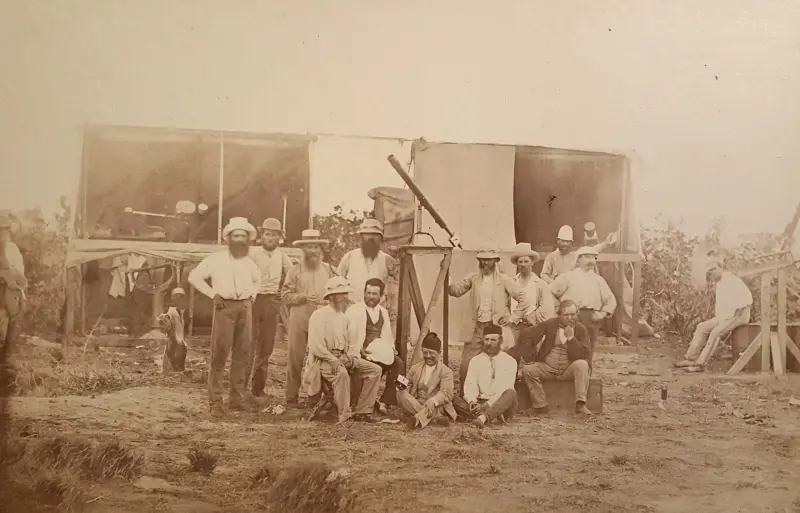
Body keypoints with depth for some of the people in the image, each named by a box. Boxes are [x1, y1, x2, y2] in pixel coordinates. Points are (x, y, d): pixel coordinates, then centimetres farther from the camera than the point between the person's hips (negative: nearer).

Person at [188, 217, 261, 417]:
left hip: (245, 308, 5)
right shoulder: (216, 259, -1)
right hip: (225, 307, -5)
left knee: (242, 354, 6)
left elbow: (257, 279, 34)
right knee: (219, 354, -7)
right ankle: (215, 401, -3)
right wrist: (213, 294, -7)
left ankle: (237, 397, 14)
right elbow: (194, 276, -2)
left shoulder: (249, 262, 15)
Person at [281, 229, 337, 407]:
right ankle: (292, 397, 6)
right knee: (295, 358, -1)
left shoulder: (328, 269, 10)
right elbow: (285, 295, 0)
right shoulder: (295, 270, 4)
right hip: (299, 320, -2)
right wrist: (304, 297, -12)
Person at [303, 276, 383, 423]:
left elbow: (351, 342, 17)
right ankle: (345, 416, -30)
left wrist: (352, 356, -5)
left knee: (375, 369, -6)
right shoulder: (319, 315, -7)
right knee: (341, 373, -38)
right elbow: (315, 346, -15)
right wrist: (333, 360, -24)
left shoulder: (344, 316, 16)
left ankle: (362, 411, -6)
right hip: (323, 360, -8)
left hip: (343, 357, 8)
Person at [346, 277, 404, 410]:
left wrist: (391, 348, 5)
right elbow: (349, 334, -8)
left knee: (398, 363, -19)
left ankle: (384, 401, -12)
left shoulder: (383, 312, 21)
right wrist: (359, 349, -21)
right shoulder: (354, 310, 0)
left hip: (380, 351, 6)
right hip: (361, 352, -6)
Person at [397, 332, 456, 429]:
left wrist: (433, 401, -37)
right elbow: (408, 385, 13)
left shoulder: (446, 371, 0)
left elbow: (446, 393, -15)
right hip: (416, 404, 4)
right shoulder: (415, 368, 15)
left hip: (436, 407, -4)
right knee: (401, 394, -24)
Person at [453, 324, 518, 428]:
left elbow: (506, 389, -11)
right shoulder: (475, 360, 11)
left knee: (511, 393, -35)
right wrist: (472, 402, -23)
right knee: (455, 400, -23)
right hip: (480, 404, 3)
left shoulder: (509, 361, 1)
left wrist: (486, 405, -24)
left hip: (501, 405, -2)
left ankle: (483, 417, -55)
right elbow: (470, 385, -1)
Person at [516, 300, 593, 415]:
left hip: (569, 369, -1)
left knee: (582, 365, -32)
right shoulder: (550, 324, 0)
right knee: (527, 369, -25)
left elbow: (583, 356, -14)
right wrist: (528, 359, -7)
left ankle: (580, 405, -32)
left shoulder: (581, 329, -3)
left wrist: (571, 337, -23)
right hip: (547, 368, 1)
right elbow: (526, 336, 1)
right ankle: (541, 406, -20)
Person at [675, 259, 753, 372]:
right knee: (702, 327, 0)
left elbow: (747, 299, -27)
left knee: (716, 332, -28)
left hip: (739, 316, -10)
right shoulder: (720, 283, 13)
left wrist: (735, 315, -23)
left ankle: (700, 364, -28)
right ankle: (691, 358, -3)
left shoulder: (733, 281, -18)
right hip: (725, 316, 10)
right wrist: (717, 317, 8)